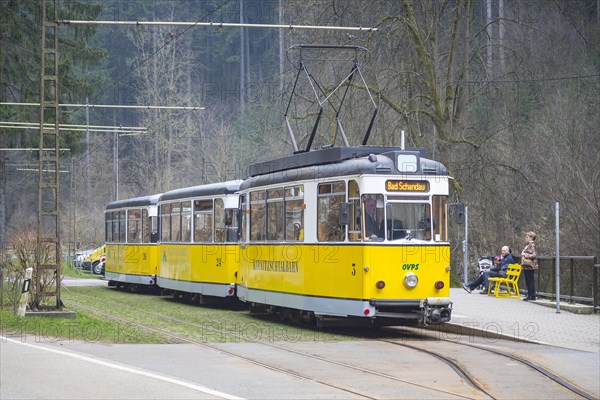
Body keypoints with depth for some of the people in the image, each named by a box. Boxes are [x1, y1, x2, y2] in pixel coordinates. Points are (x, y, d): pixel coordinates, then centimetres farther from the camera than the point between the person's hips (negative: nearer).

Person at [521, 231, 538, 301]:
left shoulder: (532, 245, -13)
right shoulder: (528, 245, 17)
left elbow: (534, 255, -21)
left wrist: (526, 255, -20)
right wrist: (523, 254, 12)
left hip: (530, 266, -10)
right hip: (526, 266, 10)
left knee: (530, 281, -7)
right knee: (527, 281, 12)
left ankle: (532, 296, -5)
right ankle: (530, 295, 17)